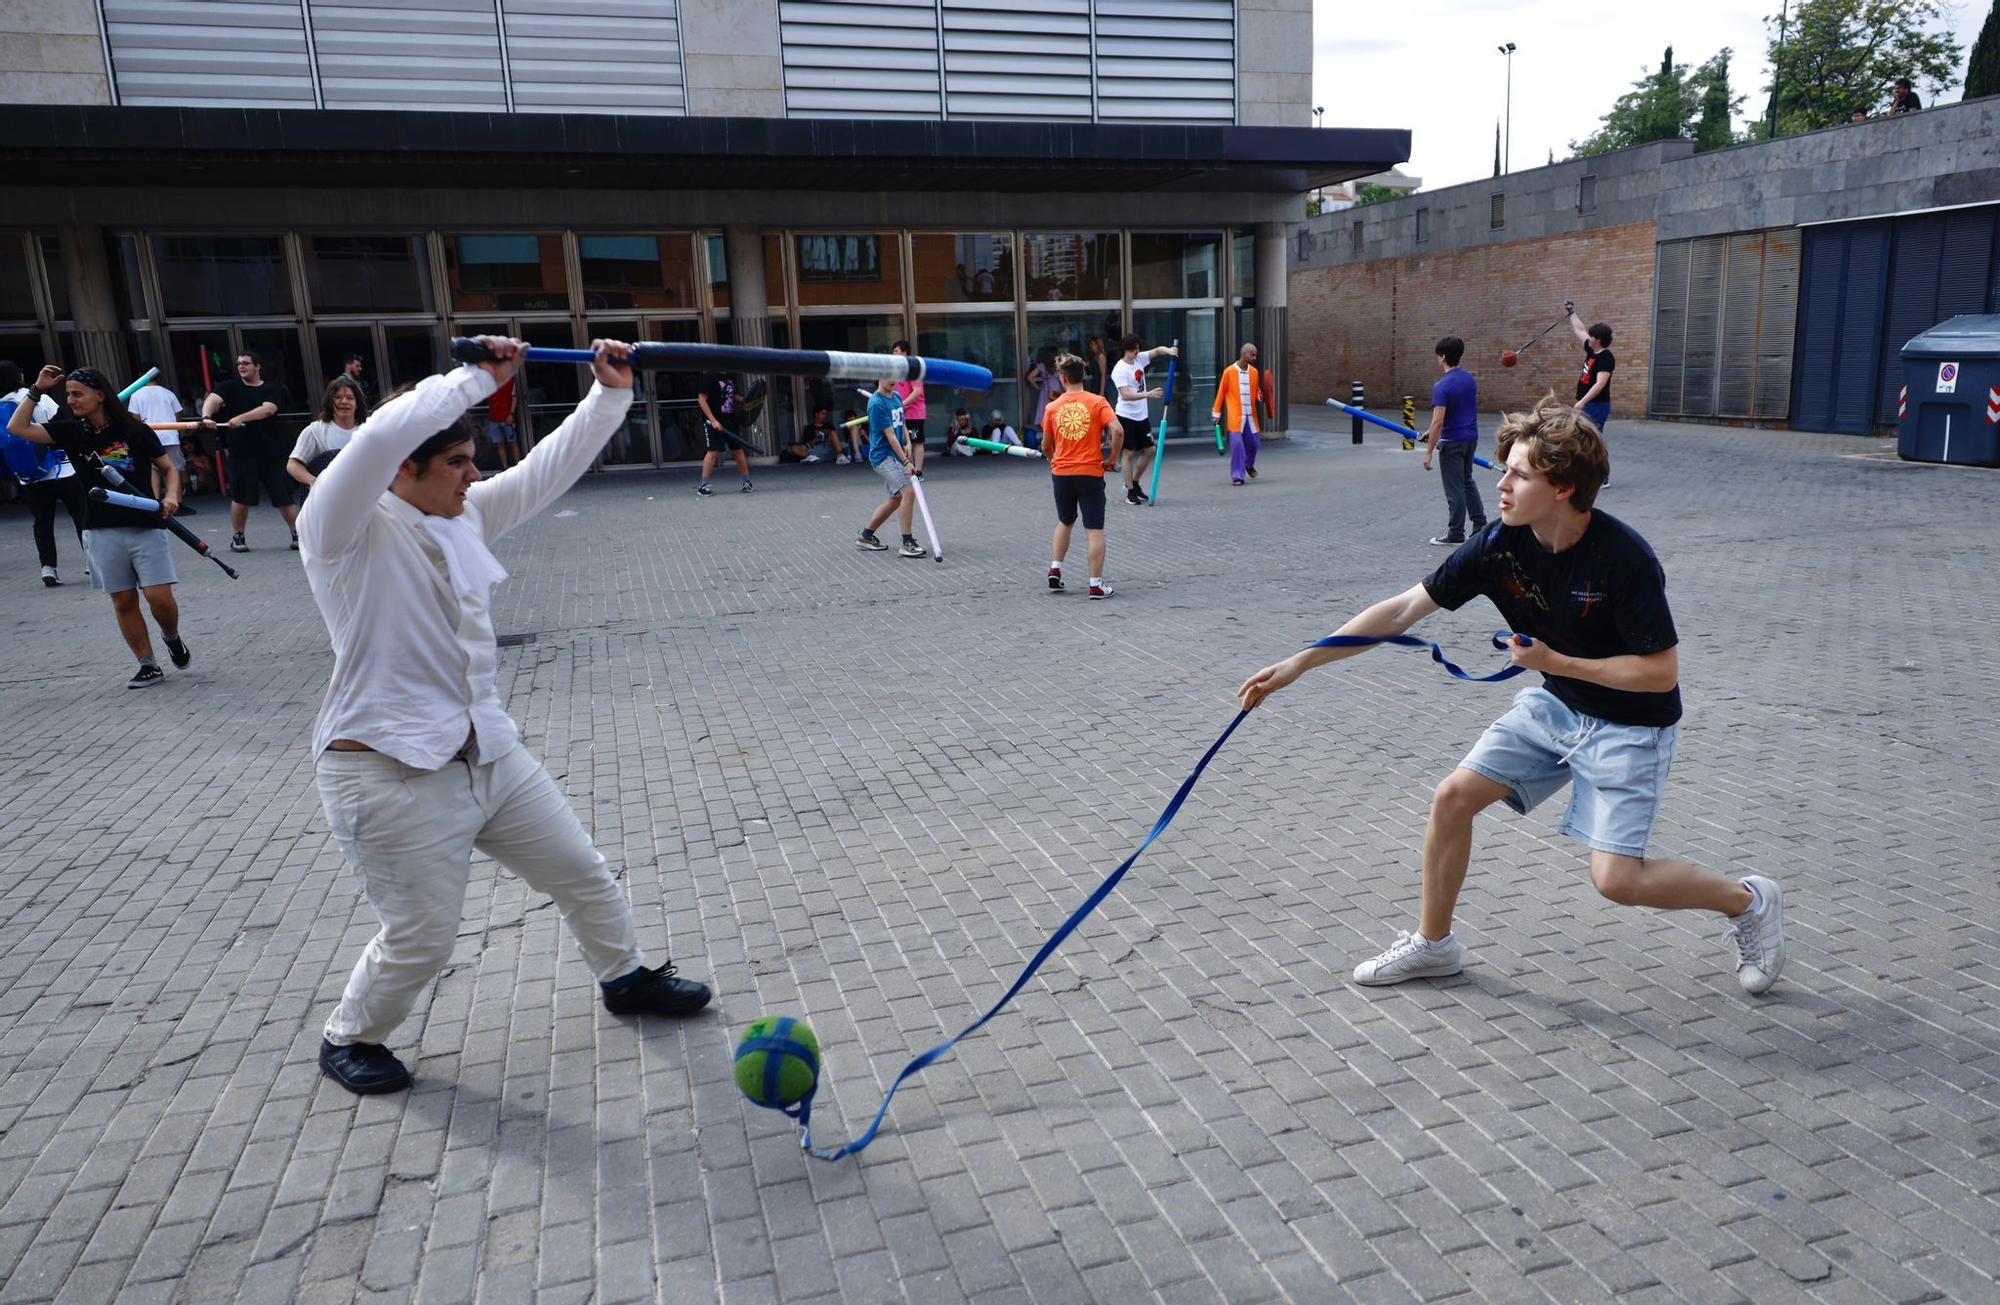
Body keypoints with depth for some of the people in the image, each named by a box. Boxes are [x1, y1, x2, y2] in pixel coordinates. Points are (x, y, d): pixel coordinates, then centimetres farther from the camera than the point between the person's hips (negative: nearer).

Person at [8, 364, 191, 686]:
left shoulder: (135, 430, -3)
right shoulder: (71, 431, 6)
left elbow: (169, 468, 4)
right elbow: (17, 428, 2)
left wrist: (171, 495, -13)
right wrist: (38, 390, 0)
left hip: (145, 527, -3)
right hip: (102, 530, 3)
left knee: (160, 598, -9)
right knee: (123, 602, 5)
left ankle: (172, 638, 23)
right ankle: (148, 666, 14)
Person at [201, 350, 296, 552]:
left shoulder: (272, 389, 5)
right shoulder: (230, 387, 7)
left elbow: (268, 409, -13)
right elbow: (213, 399, -11)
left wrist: (240, 418, -26)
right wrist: (206, 416, -32)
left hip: (270, 452, 0)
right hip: (241, 453, 0)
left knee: (284, 495, -1)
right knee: (240, 497, 5)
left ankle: (298, 535, 7)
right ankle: (237, 538, 18)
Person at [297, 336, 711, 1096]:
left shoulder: (464, 519, 7)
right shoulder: (343, 530, -15)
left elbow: (549, 469, 6)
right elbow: (383, 435, -32)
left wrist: (610, 392, -3)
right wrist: (480, 377, -24)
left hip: (490, 754, 8)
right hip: (391, 775, -7)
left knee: (582, 874, 17)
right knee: (420, 940, 3)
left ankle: (625, 978, 42)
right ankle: (348, 1039, 33)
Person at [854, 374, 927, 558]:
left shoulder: (897, 397, 11)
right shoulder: (877, 403, -15)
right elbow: (890, 436, -18)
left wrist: (907, 444, 3)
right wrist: (906, 462, -22)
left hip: (895, 455, 9)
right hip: (883, 456, -9)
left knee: (896, 498, 13)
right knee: (909, 492, -19)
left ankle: (866, 536, 27)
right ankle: (907, 544, -15)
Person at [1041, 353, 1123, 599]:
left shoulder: (1053, 407, 2)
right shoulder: (1097, 402, -4)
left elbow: (1046, 446, 10)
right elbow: (1118, 431, -16)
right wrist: (1112, 459, -2)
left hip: (1061, 473, 3)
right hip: (1090, 473, -3)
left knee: (1065, 523, 24)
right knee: (1095, 530, 1)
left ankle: (1055, 570, 18)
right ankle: (1096, 584, -1)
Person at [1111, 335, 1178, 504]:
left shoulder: (1140, 359, 4)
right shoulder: (1119, 370, -17)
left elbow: (1157, 349, 12)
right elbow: (1126, 395, -26)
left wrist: (1168, 350, -12)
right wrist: (1149, 394, -33)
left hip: (1142, 415, 7)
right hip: (1126, 416, -7)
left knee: (1149, 450, 9)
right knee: (1129, 453, -1)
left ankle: (1134, 483, 25)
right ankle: (1130, 492, 7)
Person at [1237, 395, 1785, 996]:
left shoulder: (1624, 558, -29)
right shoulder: (1503, 543, -14)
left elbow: (1662, 672, -22)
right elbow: (1405, 608, -12)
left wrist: (1554, 661, -21)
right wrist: (1298, 663, -15)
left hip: (1631, 724, -6)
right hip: (1556, 705, 6)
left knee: (1616, 879, -13)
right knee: (1454, 795, -3)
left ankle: (1749, 900, 19)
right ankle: (1433, 944, 18)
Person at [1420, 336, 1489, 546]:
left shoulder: (1442, 386, -20)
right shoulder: (1470, 379, 5)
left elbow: (1438, 422, -24)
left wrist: (1429, 452, -19)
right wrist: (1431, 432, 20)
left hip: (1453, 442, -8)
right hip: (1471, 437, 8)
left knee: (1455, 488, 1)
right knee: (1467, 481, 22)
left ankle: (1456, 534, 8)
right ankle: (1480, 525, 24)